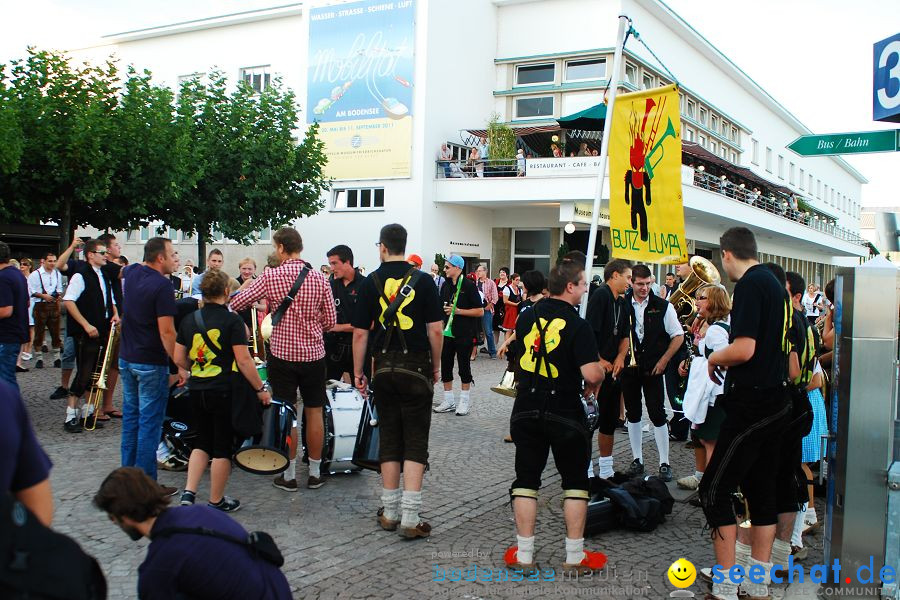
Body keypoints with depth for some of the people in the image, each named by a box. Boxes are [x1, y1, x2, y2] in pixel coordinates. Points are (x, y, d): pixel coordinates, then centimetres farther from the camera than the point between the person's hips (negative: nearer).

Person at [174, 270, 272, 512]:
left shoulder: (189, 320, 4)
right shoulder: (232, 320, -12)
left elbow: (179, 358, 7)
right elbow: (243, 360, -15)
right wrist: (260, 388, -8)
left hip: (197, 390, 5)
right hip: (224, 392, -5)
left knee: (202, 442, 20)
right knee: (223, 447, 7)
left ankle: (188, 492, 10)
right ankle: (217, 502, 16)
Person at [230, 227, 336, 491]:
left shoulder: (270, 277, -9)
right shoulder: (319, 279, -3)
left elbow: (236, 303, -3)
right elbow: (330, 322, 1)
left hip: (282, 354, -2)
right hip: (314, 354, 2)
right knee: (314, 412, 11)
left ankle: (289, 475, 14)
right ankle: (315, 473, 19)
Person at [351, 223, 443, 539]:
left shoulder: (370, 283, 0)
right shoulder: (423, 282, -3)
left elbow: (360, 333, -2)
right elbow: (435, 329, -6)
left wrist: (358, 372, 7)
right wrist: (436, 366, 7)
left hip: (383, 368, 2)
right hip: (416, 368, -2)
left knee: (389, 438, 11)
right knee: (415, 441, 2)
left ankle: (390, 513, 18)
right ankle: (410, 518, -1)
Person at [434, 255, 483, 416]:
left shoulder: (469, 285, -10)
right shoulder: (446, 285, 9)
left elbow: (480, 311, -13)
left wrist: (458, 311, -17)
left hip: (464, 334, -6)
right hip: (448, 332, 6)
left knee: (464, 366, 3)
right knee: (445, 365, 8)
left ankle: (464, 401, 15)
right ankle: (449, 401, 18)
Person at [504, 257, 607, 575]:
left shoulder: (526, 317, 3)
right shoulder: (577, 325, -15)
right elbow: (592, 373, -22)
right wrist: (595, 380, 0)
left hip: (525, 411, 5)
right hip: (565, 414, -4)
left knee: (526, 479, 11)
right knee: (575, 480, 10)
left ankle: (524, 555, 15)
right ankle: (575, 557, 15)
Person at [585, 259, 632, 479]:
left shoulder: (622, 303, 14)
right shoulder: (600, 295, -12)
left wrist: (620, 358, 1)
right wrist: (599, 361, -14)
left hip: (613, 370, 9)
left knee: (610, 420, 15)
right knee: (590, 419, -5)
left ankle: (606, 472, 26)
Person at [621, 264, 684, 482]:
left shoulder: (663, 307, -3)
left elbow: (678, 336, 2)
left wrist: (663, 361, -4)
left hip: (653, 368, -2)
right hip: (628, 367, 2)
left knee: (657, 415, -2)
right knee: (632, 414, 10)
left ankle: (664, 463, 7)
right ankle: (637, 460, 22)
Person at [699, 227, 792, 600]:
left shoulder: (749, 285, -14)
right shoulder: (775, 284, 14)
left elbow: (744, 348, -24)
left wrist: (714, 359, -5)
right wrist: (728, 359, 20)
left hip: (752, 402, -10)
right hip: (777, 401, 10)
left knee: (714, 490, -4)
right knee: (761, 489, 14)